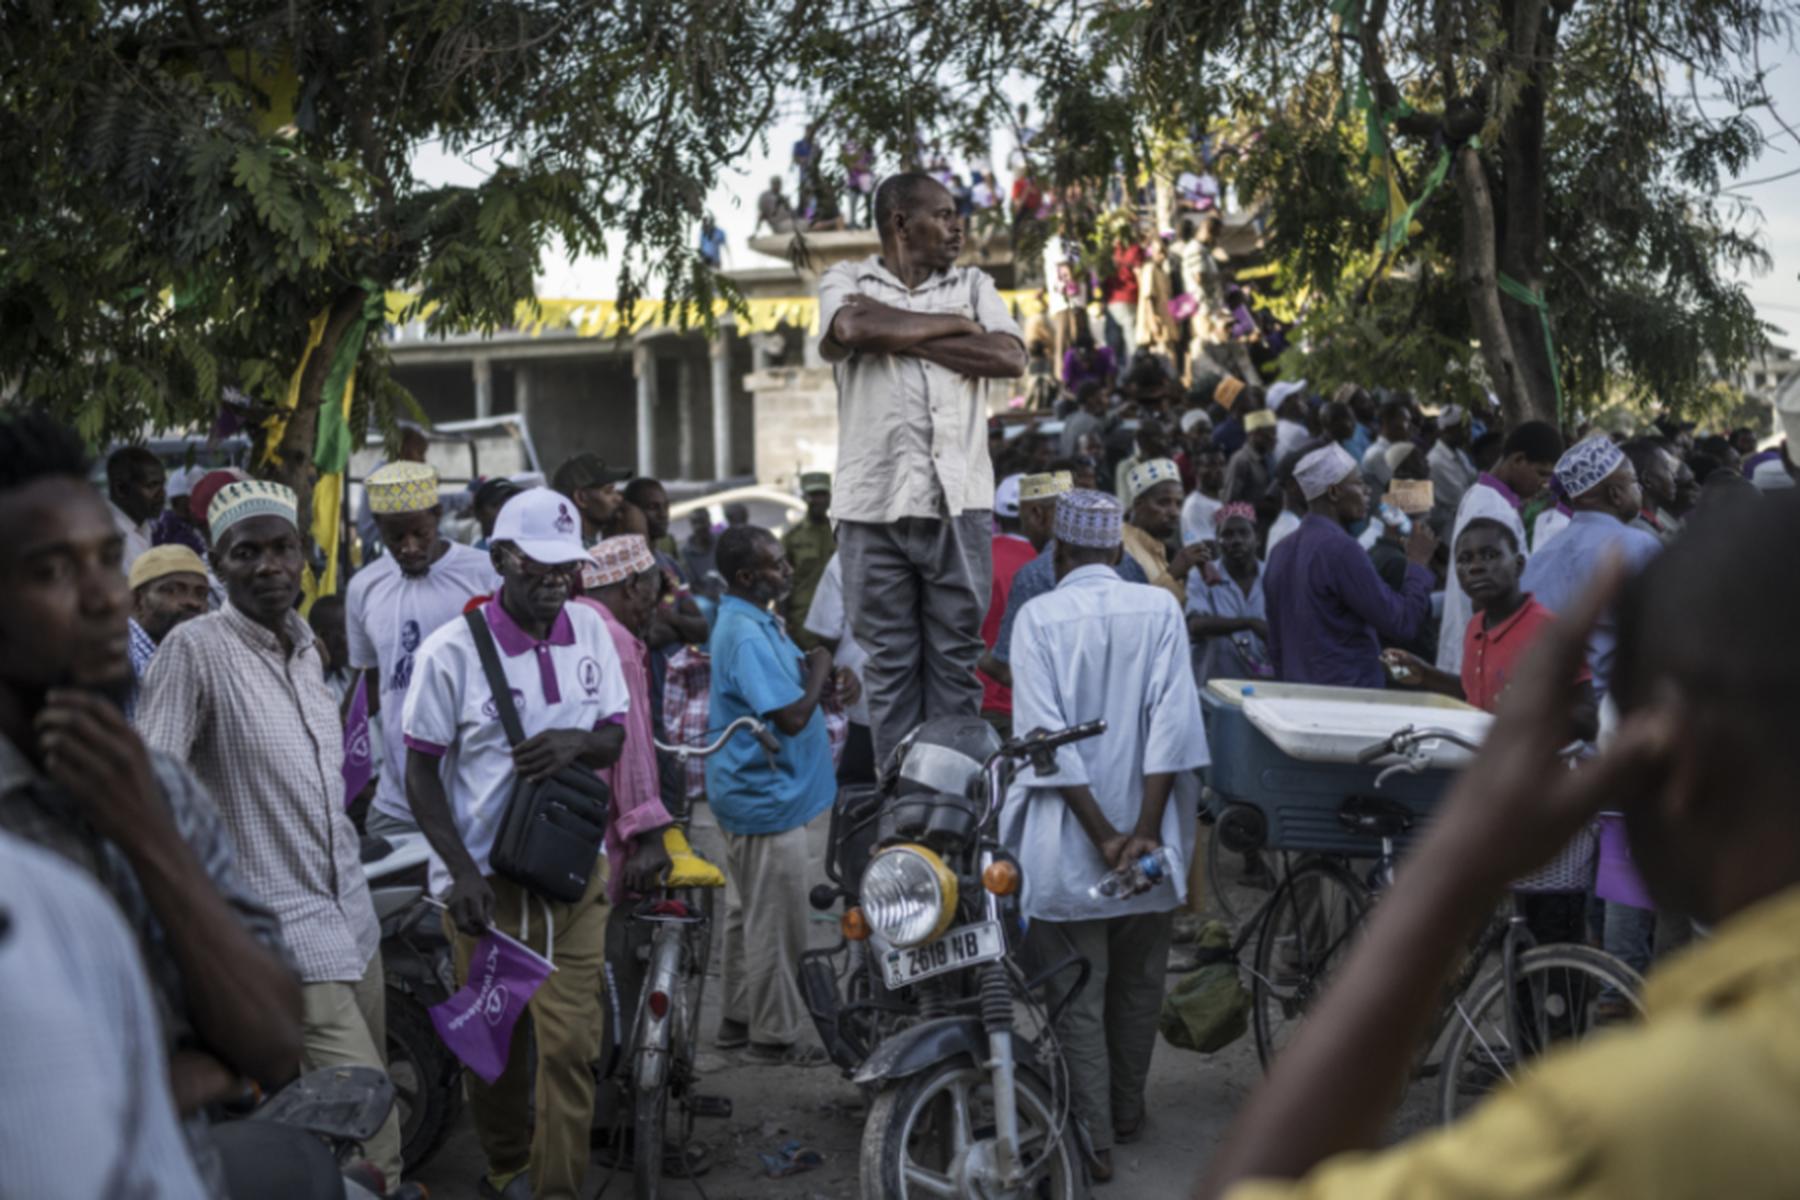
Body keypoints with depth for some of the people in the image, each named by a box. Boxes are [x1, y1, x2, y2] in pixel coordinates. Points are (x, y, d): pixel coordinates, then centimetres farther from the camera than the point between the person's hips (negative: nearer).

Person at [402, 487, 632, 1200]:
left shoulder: (589, 631, 3)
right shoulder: (452, 649, -10)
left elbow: (615, 738, 11)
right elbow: (421, 771, -5)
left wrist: (578, 742, -13)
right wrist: (461, 872, -14)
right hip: (486, 875, -2)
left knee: (572, 1044, -1)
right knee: (494, 1043, 11)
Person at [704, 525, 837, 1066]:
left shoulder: (755, 621, 10)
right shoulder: (747, 635, -24)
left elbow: (787, 681, 19)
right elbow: (792, 716, -28)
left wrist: (813, 668, 0)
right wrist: (818, 671, -13)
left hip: (750, 793, 11)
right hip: (770, 799, -11)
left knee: (748, 914, 19)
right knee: (776, 923, 1)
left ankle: (738, 1020, 30)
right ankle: (774, 1035, 12)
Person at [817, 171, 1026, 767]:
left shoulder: (973, 284, 17)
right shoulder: (846, 281, 10)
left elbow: (1010, 358, -1)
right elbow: (854, 328, -14)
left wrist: (899, 334, -4)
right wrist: (954, 325, -3)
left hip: (959, 500, 2)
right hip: (875, 500, -2)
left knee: (957, 657, 3)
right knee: (889, 662, 3)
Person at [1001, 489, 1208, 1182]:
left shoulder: (1039, 617, -8)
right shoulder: (1160, 609, -2)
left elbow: (1047, 734, -15)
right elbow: (1171, 720, -10)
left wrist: (1102, 836, -13)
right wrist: (1144, 831, -11)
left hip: (1067, 844, -3)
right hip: (1147, 837, 3)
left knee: (1077, 996, 5)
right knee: (1137, 986, 19)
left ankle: (1094, 1140, 5)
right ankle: (1127, 1111, 34)